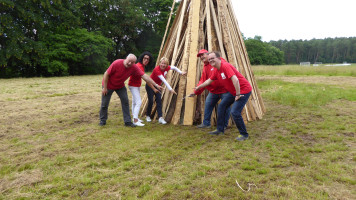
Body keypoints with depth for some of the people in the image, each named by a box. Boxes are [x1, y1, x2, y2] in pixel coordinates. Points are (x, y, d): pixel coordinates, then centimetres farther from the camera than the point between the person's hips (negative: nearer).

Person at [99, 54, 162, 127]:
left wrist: (156, 85, -24)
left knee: (125, 101, -7)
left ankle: (128, 121, 1)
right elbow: (106, 74, -22)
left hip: (120, 86, 3)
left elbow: (144, 76, -22)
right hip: (108, 85, -3)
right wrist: (105, 88, -18)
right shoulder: (117, 63, -32)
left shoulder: (134, 67, -22)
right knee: (104, 104, 3)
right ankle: (103, 121, 23)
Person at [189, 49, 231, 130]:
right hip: (213, 91, 7)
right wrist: (196, 92, 3)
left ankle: (224, 125, 16)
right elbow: (202, 81, 10)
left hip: (224, 90, -7)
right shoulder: (205, 67, 10)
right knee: (208, 105, 8)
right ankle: (206, 123, 21)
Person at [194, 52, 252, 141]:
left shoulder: (225, 66, -23)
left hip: (243, 90, -10)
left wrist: (238, 95, -27)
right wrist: (199, 87, 32)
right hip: (233, 91, 10)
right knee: (222, 106, 14)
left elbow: (235, 80, -33)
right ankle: (220, 129, 27)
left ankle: (244, 134, 2)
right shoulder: (217, 71, 7)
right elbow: (209, 80, 23)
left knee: (235, 112, -18)